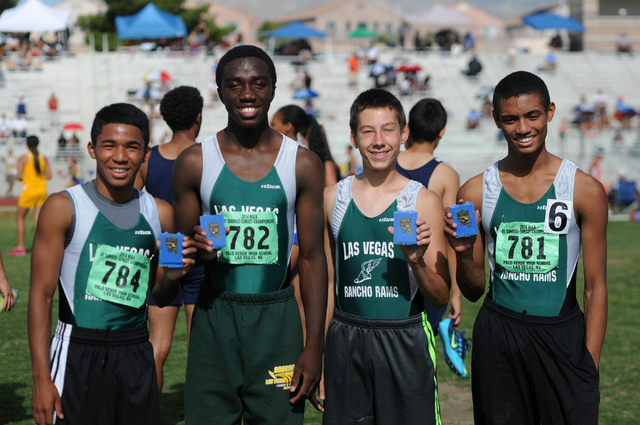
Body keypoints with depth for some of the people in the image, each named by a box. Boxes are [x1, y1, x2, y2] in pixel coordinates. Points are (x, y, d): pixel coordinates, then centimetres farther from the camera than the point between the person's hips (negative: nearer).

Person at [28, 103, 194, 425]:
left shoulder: (160, 213, 7)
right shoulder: (64, 207, -5)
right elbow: (41, 293, -6)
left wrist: (172, 277, -7)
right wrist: (41, 378, -12)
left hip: (136, 357, 4)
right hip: (78, 353, -4)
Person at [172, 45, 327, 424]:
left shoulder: (303, 163, 2)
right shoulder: (195, 162, 2)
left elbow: (312, 257, 3)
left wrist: (314, 347, -2)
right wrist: (198, 252, -17)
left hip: (277, 320, 0)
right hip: (214, 315, 0)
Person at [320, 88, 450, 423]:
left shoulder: (423, 201, -2)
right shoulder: (333, 198, 4)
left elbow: (441, 297, 0)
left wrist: (416, 260, -19)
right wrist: (314, 359, 14)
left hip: (406, 342, -1)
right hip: (346, 343, 2)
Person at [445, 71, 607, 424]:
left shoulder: (585, 189, -1)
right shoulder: (476, 193, 3)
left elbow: (595, 286, 1)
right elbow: (473, 291, 9)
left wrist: (590, 365, -4)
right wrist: (463, 254, -12)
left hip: (564, 337, -1)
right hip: (498, 341, 1)